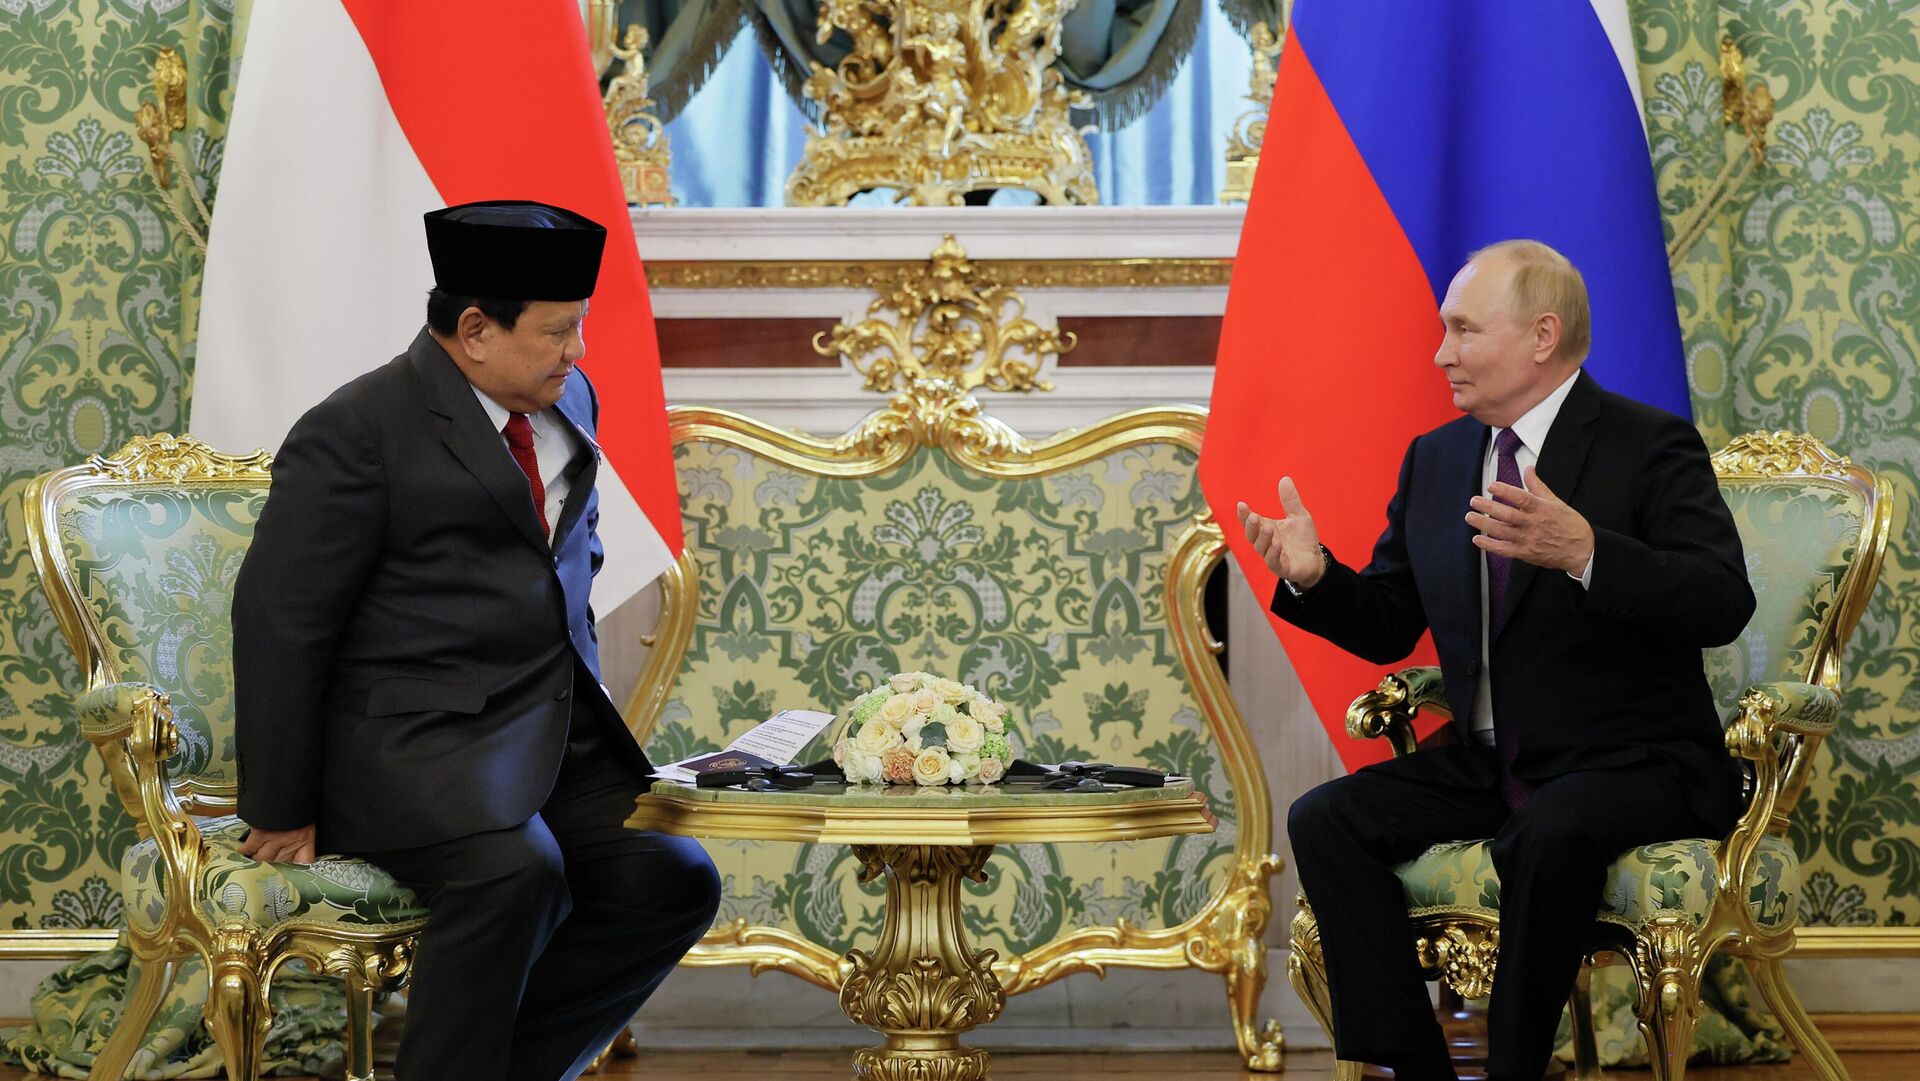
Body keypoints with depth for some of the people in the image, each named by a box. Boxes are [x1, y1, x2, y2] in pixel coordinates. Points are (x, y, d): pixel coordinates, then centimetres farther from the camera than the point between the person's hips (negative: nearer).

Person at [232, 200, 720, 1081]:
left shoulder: (569, 402, 13)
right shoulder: (357, 431, -10)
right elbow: (279, 622, -10)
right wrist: (283, 812, -9)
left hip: (559, 738, 8)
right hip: (413, 741, -8)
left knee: (673, 881, -12)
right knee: (515, 872, -33)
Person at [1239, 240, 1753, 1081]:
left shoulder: (1650, 446, -9)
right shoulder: (1434, 459, 11)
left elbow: (1724, 605, -23)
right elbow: (1388, 627, 14)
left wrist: (1584, 553, -38)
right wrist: (1313, 576, -8)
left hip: (1634, 764, -6)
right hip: (1483, 766, 6)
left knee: (1549, 833, -36)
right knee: (1326, 820, -14)